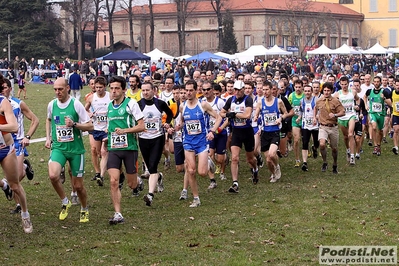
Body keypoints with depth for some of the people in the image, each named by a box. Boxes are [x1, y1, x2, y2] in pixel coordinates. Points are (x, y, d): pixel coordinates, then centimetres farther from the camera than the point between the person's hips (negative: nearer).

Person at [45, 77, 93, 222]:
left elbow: (90, 126, -7)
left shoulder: (76, 104, -10)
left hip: (76, 149, -2)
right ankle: (65, 202, 1)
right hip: (58, 147, 2)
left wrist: (74, 124, -22)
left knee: (78, 186, 4)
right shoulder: (52, 104, 2)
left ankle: (84, 209, 34)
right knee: (53, 175, -25)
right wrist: (48, 137, 15)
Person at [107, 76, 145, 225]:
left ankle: (139, 182, 43)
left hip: (129, 148, -4)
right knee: (113, 181, -11)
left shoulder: (131, 103, -7)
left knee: (132, 184, 5)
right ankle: (118, 215, -6)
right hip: (113, 149, 4)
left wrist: (124, 131, -21)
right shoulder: (109, 106, 10)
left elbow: (141, 126, -11)